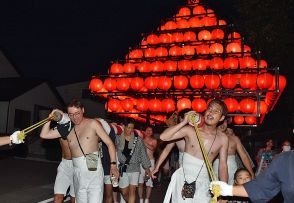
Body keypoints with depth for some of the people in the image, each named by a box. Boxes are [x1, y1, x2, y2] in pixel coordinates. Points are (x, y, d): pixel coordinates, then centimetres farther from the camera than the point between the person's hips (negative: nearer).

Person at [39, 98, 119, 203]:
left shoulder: (92, 123, -3)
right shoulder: (68, 128, 9)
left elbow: (109, 143, -2)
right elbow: (45, 134, 12)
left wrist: (113, 164, -10)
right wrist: (51, 117, 2)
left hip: (93, 171, -5)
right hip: (77, 173, 5)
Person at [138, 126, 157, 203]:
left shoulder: (154, 141, 9)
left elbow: (152, 148, -11)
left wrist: (144, 143, -15)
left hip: (150, 161, 0)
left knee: (149, 182, -1)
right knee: (140, 182, -4)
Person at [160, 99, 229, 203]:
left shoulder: (223, 139, -4)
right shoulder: (190, 130, -8)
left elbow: (223, 166, 2)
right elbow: (163, 137, -16)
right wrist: (184, 122, -18)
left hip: (202, 184, 1)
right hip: (183, 181, -1)